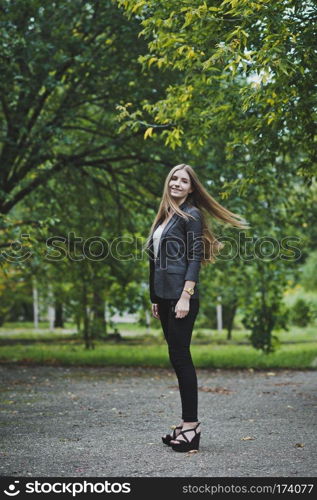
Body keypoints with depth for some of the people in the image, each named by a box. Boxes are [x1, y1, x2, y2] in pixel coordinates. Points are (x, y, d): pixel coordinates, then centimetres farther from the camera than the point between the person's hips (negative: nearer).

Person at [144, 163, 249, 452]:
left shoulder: (191, 215, -4)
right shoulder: (165, 217, 19)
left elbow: (194, 258, -12)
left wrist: (185, 297, -19)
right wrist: (155, 299, 19)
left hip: (181, 296, -8)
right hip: (164, 296, 8)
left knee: (180, 357, -8)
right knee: (178, 358, 8)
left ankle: (192, 425, -3)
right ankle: (188, 422, 13)